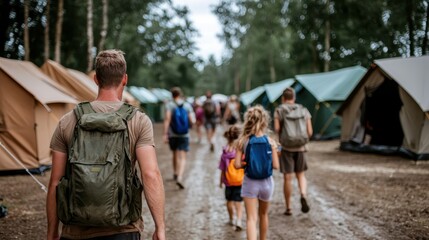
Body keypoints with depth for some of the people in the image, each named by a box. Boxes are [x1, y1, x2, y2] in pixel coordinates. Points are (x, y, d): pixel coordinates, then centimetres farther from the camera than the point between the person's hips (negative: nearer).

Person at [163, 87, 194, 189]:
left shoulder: (169, 105, -4)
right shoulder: (188, 105, 1)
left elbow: (167, 119, -14)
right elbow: (192, 121, -1)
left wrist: (165, 134, -13)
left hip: (172, 134, 1)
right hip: (184, 135, -1)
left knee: (175, 154, 21)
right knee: (183, 158, -3)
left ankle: (176, 173, 37)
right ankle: (180, 178, -20)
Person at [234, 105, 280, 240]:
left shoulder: (243, 141, -9)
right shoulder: (270, 142, -9)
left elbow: (237, 165, -10)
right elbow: (275, 166, -8)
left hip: (250, 183, -1)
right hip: (266, 182, 1)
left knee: (251, 218, 0)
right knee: (263, 215, 23)